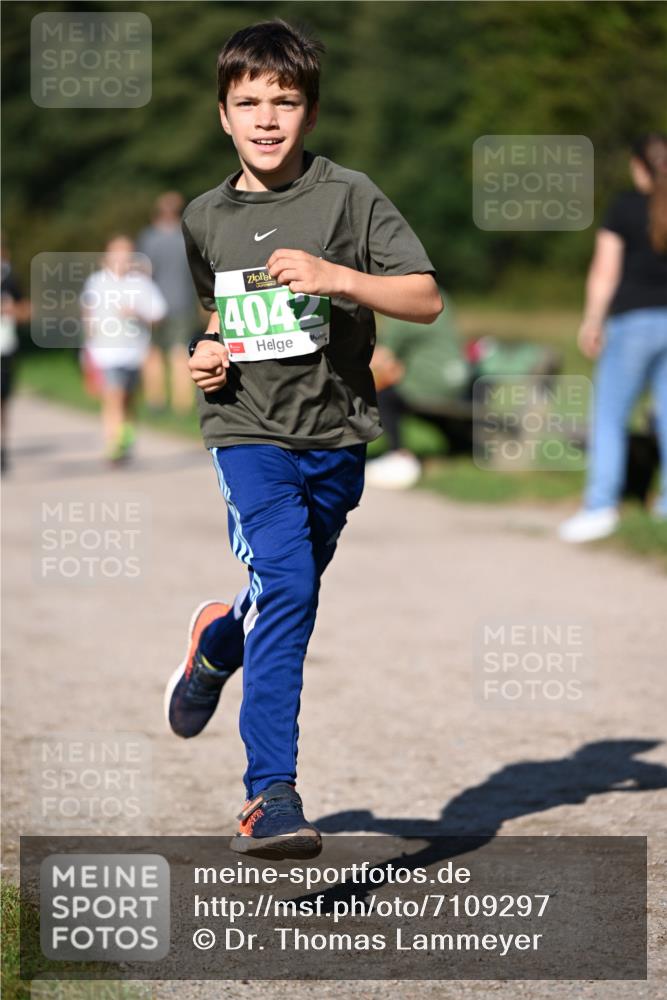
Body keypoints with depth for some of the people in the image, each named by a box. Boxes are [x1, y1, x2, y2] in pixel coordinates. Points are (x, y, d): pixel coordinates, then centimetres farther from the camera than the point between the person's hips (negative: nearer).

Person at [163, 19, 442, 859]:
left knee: (287, 598, 14)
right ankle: (270, 797, -22)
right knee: (284, 586, -21)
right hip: (249, 432, -1)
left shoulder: (348, 196, -2)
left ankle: (215, 644, 50)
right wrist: (202, 357, 3)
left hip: (336, 435, 1)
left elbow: (427, 299, -7)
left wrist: (337, 276, -21)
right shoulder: (203, 219, 7)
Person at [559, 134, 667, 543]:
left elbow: (605, 271, -7)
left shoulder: (626, 207, -6)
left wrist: (592, 322, 2)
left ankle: (601, 506, -7)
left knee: (610, 417, 0)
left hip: (633, 321, -4)